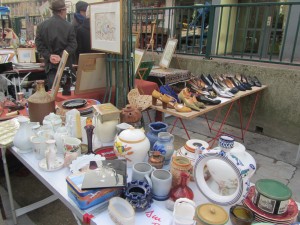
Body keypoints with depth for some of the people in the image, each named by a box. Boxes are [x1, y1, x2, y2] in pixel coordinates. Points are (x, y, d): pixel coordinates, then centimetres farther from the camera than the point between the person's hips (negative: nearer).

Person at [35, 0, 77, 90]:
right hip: (66, 64, -2)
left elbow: (39, 44, 0)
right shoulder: (69, 26, -5)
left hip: (50, 64, 2)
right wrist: (62, 56, -12)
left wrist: (49, 56, -5)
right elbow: (73, 45, -10)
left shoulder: (41, 25, 4)